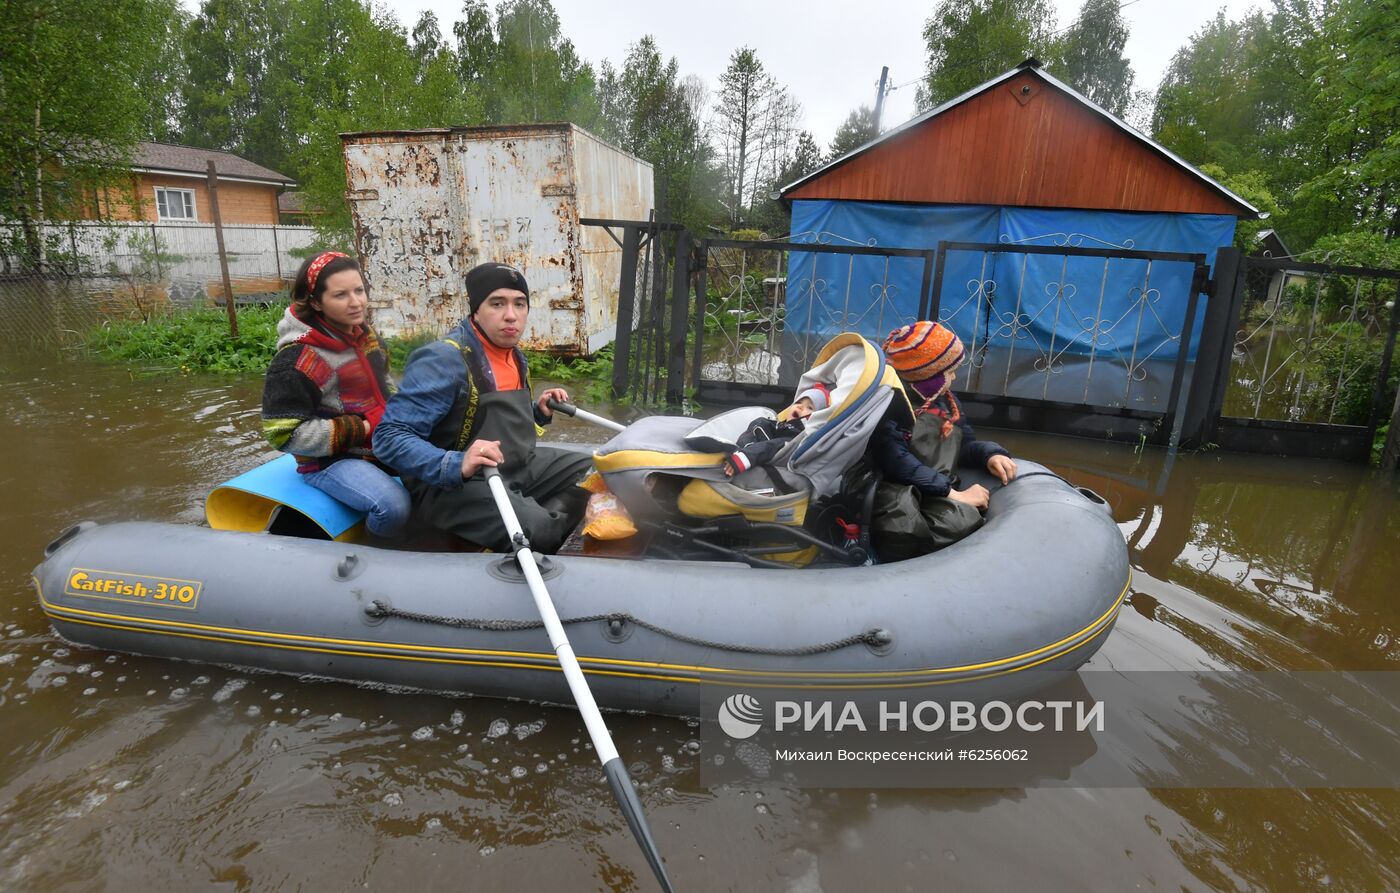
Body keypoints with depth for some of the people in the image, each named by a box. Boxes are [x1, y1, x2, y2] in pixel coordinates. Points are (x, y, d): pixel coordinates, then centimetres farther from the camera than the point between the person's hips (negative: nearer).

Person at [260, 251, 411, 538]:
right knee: (394, 506, -31)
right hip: (330, 460, -8)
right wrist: (361, 430, -20)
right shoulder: (297, 359, -19)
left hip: (381, 445, 8)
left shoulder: (362, 333, 5)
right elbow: (284, 433, -18)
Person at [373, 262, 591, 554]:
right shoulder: (443, 360, -20)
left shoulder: (515, 356, 8)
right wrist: (457, 465, -38)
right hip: (451, 485, -9)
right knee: (536, 530, -32)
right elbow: (389, 437, -25)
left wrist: (537, 412, 5)